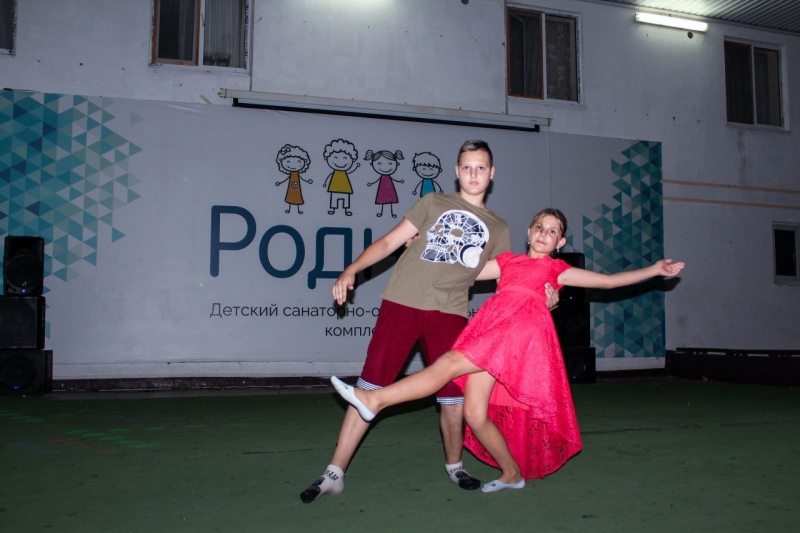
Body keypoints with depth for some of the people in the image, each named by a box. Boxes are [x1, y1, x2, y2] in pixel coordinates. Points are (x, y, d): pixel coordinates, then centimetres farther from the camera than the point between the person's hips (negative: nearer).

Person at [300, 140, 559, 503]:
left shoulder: (498, 229, 18)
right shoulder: (434, 203, 13)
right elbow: (388, 242, 9)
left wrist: (540, 294, -1)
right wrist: (352, 270, -4)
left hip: (449, 315, 2)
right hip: (401, 304, -1)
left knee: (453, 398, 2)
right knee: (369, 388, -4)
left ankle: (454, 466, 29)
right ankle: (334, 473, 4)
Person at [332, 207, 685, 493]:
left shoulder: (557, 269, 22)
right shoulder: (508, 261, 30)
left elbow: (608, 281, 22)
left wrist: (655, 270, 19)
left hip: (523, 325, -4)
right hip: (489, 325, 5)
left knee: (450, 363, -22)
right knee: (475, 415, -2)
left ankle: (375, 399, -23)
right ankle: (512, 473, 17)